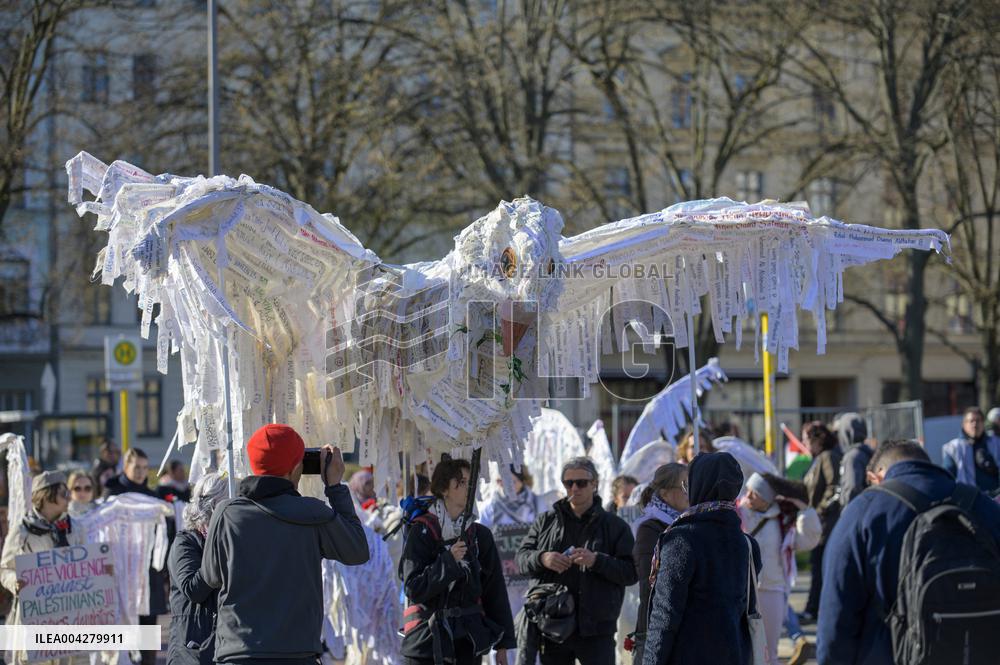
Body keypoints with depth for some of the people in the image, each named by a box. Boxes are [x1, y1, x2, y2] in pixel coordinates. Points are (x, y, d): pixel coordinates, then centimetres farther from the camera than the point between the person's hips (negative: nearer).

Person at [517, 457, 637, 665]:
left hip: (596, 629, -3)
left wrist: (597, 561, -20)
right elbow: (521, 558, 9)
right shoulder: (546, 521, 12)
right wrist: (541, 559, -13)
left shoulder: (615, 525, 3)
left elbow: (632, 572, -4)